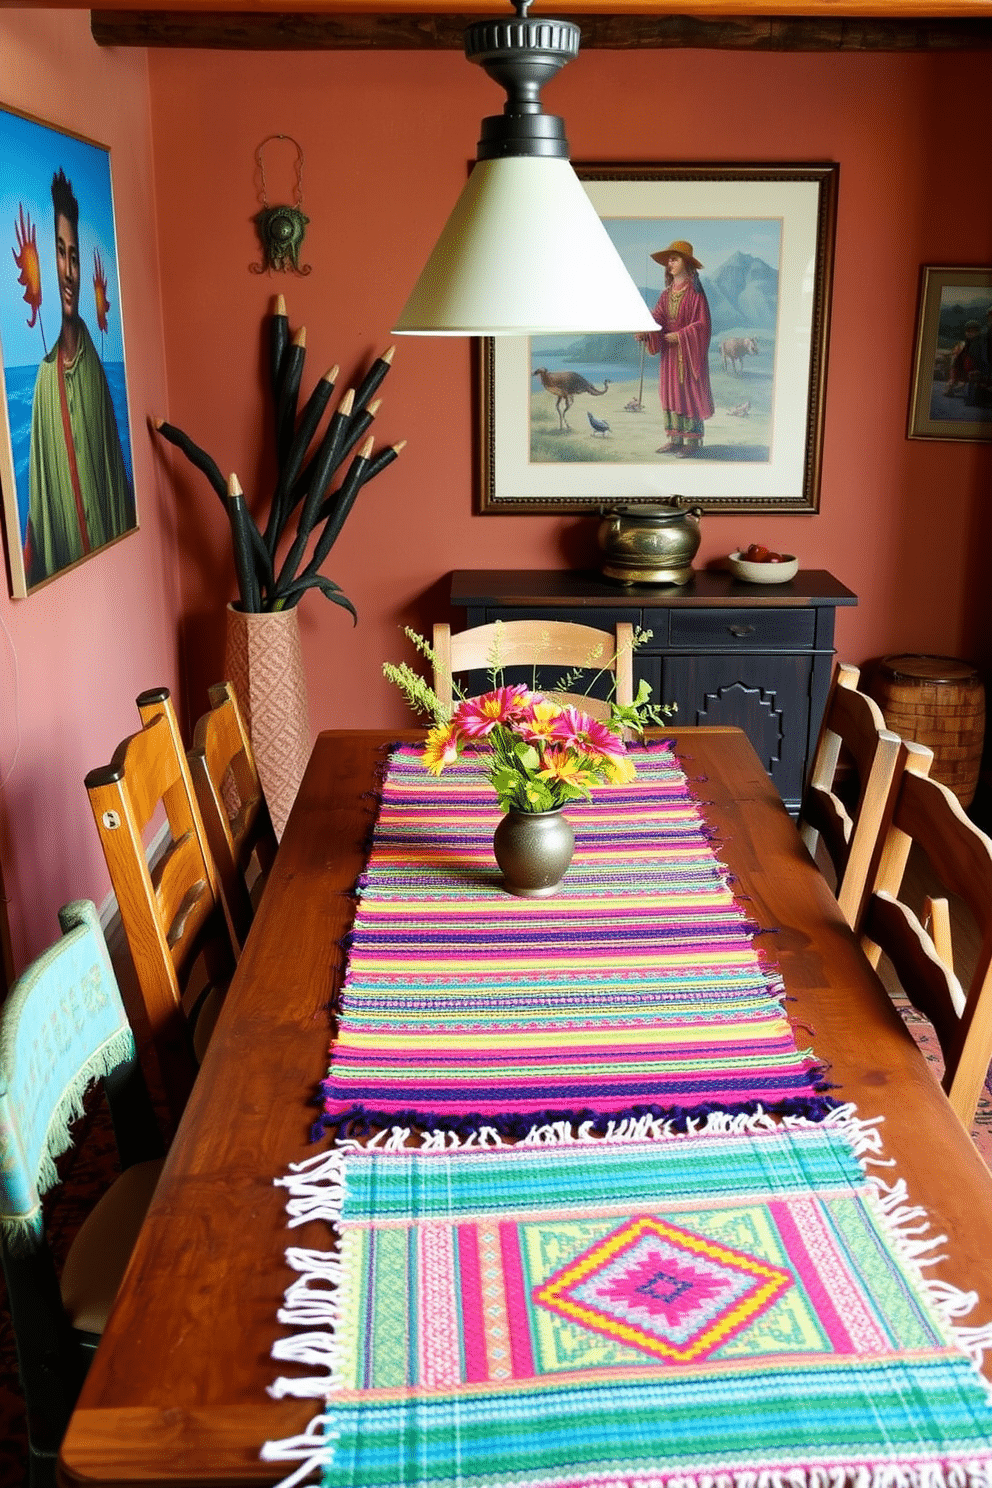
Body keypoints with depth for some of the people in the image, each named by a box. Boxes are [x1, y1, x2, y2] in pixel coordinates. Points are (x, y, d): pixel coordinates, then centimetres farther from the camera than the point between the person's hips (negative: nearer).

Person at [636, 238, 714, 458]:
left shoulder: (695, 292, -9)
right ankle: (675, 439, 13)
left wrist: (680, 336, -19)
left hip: (689, 351, -7)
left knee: (689, 392, -6)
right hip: (669, 351, 7)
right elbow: (657, 316, 1)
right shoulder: (667, 293, 11)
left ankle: (693, 441, -2)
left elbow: (702, 324, -12)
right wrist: (644, 330, -18)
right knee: (670, 391, 7)